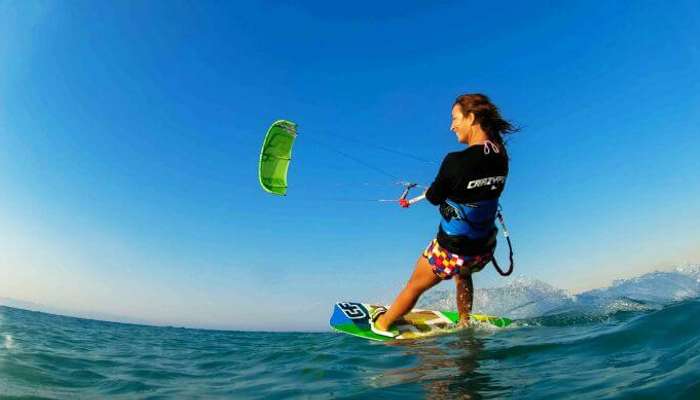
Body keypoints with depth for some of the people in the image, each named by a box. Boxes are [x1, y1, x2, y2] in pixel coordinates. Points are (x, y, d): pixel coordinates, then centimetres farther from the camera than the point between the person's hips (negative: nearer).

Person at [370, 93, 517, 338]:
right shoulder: (501, 157, -7)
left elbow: (434, 198, -12)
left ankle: (382, 324, 42)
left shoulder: (456, 161, -26)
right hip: (484, 250, 6)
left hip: (451, 251, -5)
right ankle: (464, 323, 53)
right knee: (463, 273, 39)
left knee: (414, 287, 19)